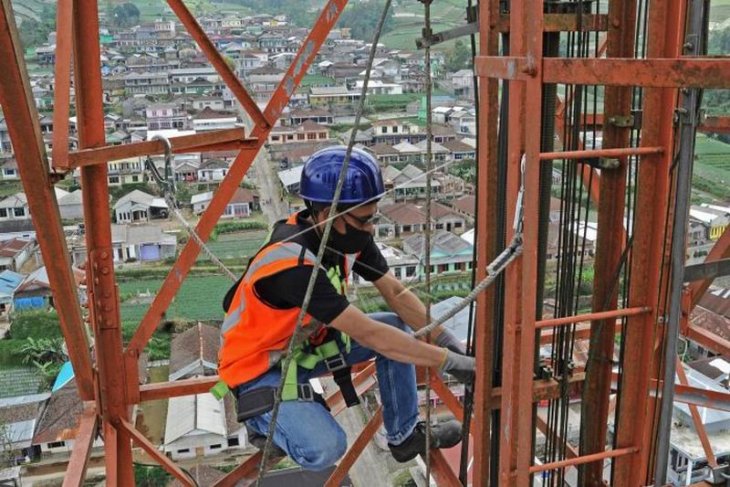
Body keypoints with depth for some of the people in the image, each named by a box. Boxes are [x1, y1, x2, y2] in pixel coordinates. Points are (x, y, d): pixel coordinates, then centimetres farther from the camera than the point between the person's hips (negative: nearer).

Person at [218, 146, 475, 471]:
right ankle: (262, 418, 4)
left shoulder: (349, 234, -12)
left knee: (397, 327, -4)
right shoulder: (292, 263, -36)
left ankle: (406, 435, 11)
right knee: (326, 449, -28)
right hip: (262, 365, -8)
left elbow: (396, 293, -5)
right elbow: (369, 334, -35)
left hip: (308, 340, 8)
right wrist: (450, 362, -31)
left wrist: (449, 342, -17)